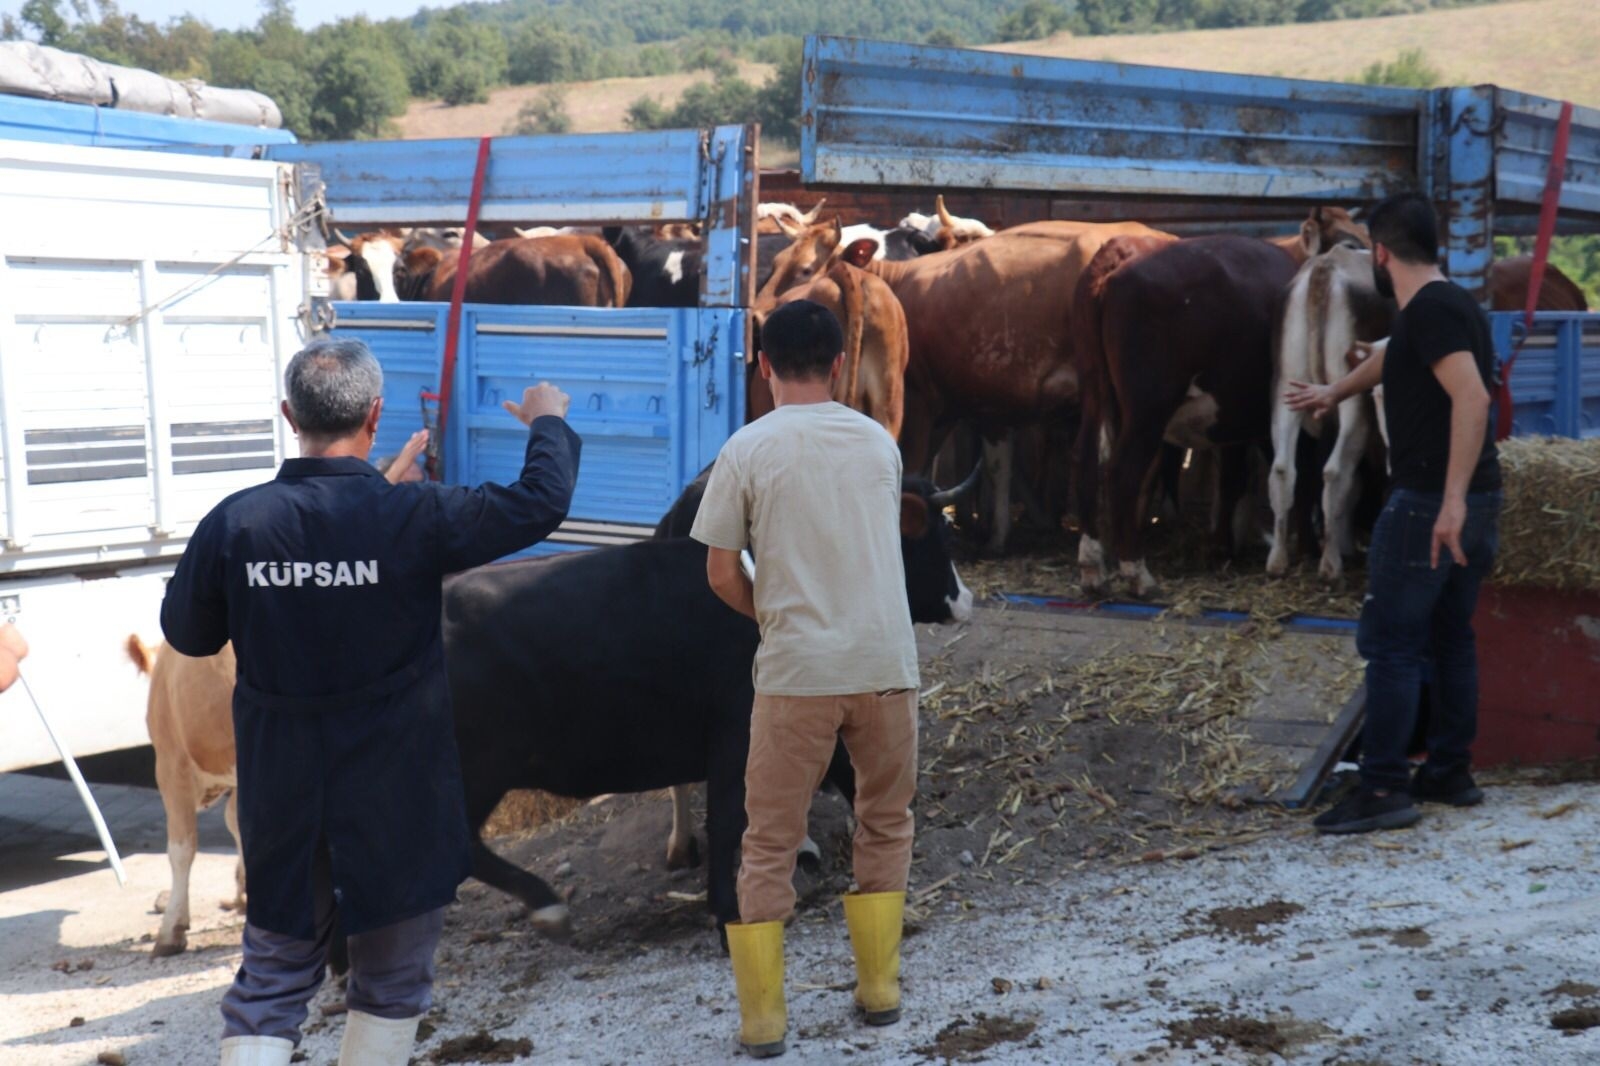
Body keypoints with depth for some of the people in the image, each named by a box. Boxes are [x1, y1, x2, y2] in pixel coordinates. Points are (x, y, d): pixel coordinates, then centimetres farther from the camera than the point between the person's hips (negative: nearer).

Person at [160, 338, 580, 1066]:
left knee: (271, 978, 15)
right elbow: (540, 504, -9)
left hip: (281, 795, 3)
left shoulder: (234, 522, -9)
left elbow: (187, 634, 4)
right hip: (398, 800, -2)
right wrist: (548, 423, 9)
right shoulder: (412, 518, -17)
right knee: (392, 980, 14)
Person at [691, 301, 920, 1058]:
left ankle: (762, 1016, 10)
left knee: (769, 843, 9)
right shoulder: (879, 442, 7)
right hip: (885, 663, 3)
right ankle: (878, 987, 24)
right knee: (885, 824, 21)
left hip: (797, 670, -2)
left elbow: (721, 576, -2)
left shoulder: (748, 449, -4)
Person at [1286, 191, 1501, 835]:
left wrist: (1452, 501, -32)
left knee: (1391, 644, -5)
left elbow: (1472, 397, -28)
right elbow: (1392, 358, 35)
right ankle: (1451, 774, 23)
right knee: (1450, 638, 16)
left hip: (1428, 507, -10)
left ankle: (1385, 790, -4)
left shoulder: (1430, 310, -15)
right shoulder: (1454, 307, 16)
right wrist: (1334, 393, 51)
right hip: (1477, 504, 10)